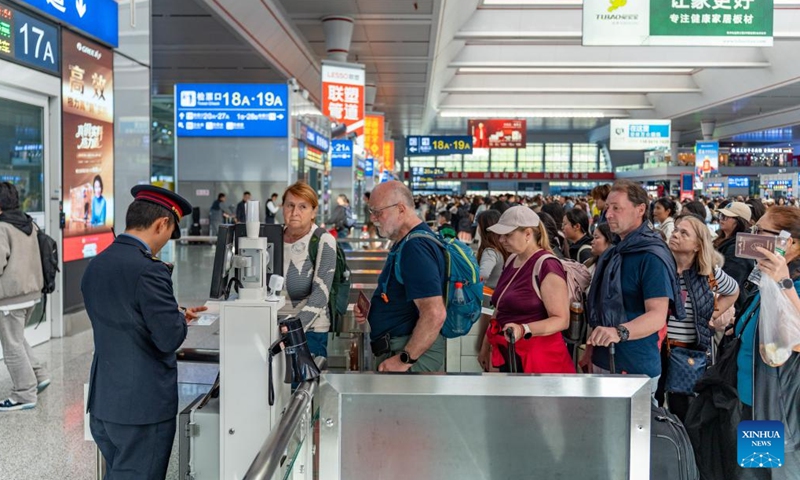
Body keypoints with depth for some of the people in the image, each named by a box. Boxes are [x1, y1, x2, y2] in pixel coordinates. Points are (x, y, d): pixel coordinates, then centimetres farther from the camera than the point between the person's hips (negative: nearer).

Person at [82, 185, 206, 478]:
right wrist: (180, 319, 1)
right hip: (143, 404, -8)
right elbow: (170, 339, -19)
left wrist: (175, 315, 14)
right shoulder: (149, 269, -20)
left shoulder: (95, 266, 6)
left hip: (102, 401, 8)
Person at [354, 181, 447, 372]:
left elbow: (435, 314, -28)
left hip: (413, 355, -10)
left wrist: (405, 359, -22)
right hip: (396, 348, 10)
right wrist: (371, 310, 9)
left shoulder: (415, 248, -20)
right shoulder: (405, 242, 13)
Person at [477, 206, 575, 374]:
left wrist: (523, 330, -33)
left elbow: (561, 319, -20)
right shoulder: (512, 260, 9)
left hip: (539, 359, -8)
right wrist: (486, 345, 19)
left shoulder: (547, 266, -16)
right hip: (508, 356, 8)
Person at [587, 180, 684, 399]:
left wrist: (619, 332, -39)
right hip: (603, 362, 8)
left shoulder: (652, 256, -14)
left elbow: (657, 316, -23)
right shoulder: (612, 254, 12)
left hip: (635, 369, -8)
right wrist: (591, 348, 14)